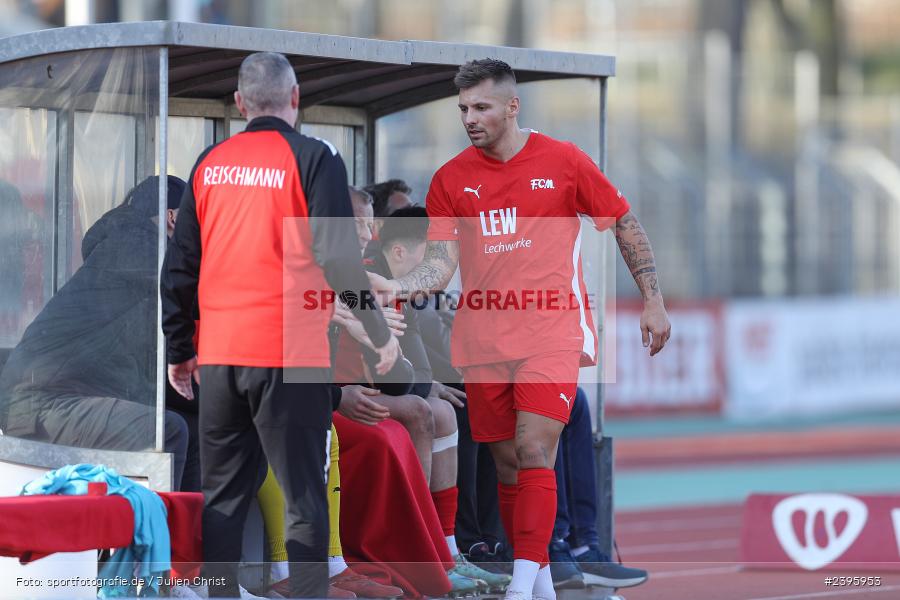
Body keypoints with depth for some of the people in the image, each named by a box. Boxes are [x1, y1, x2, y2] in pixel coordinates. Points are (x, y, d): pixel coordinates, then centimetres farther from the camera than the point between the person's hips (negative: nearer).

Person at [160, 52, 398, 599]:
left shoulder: (211, 163, 10)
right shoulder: (313, 158, -5)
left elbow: (180, 265, 12)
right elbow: (337, 256, -12)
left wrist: (179, 349, 21)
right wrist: (380, 332, -2)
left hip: (218, 356, 5)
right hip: (289, 354, -5)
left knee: (222, 497, 12)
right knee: (304, 497, -1)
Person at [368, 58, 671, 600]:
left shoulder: (564, 162, -1)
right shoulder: (450, 179, 5)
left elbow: (627, 227, 7)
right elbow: (442, 262, -1)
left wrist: (654, 302, 4)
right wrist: (399, 287, -21)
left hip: (551, 335, -3)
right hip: (484, 342, 3)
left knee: (534, 454, -15)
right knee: (507, 464, 6)